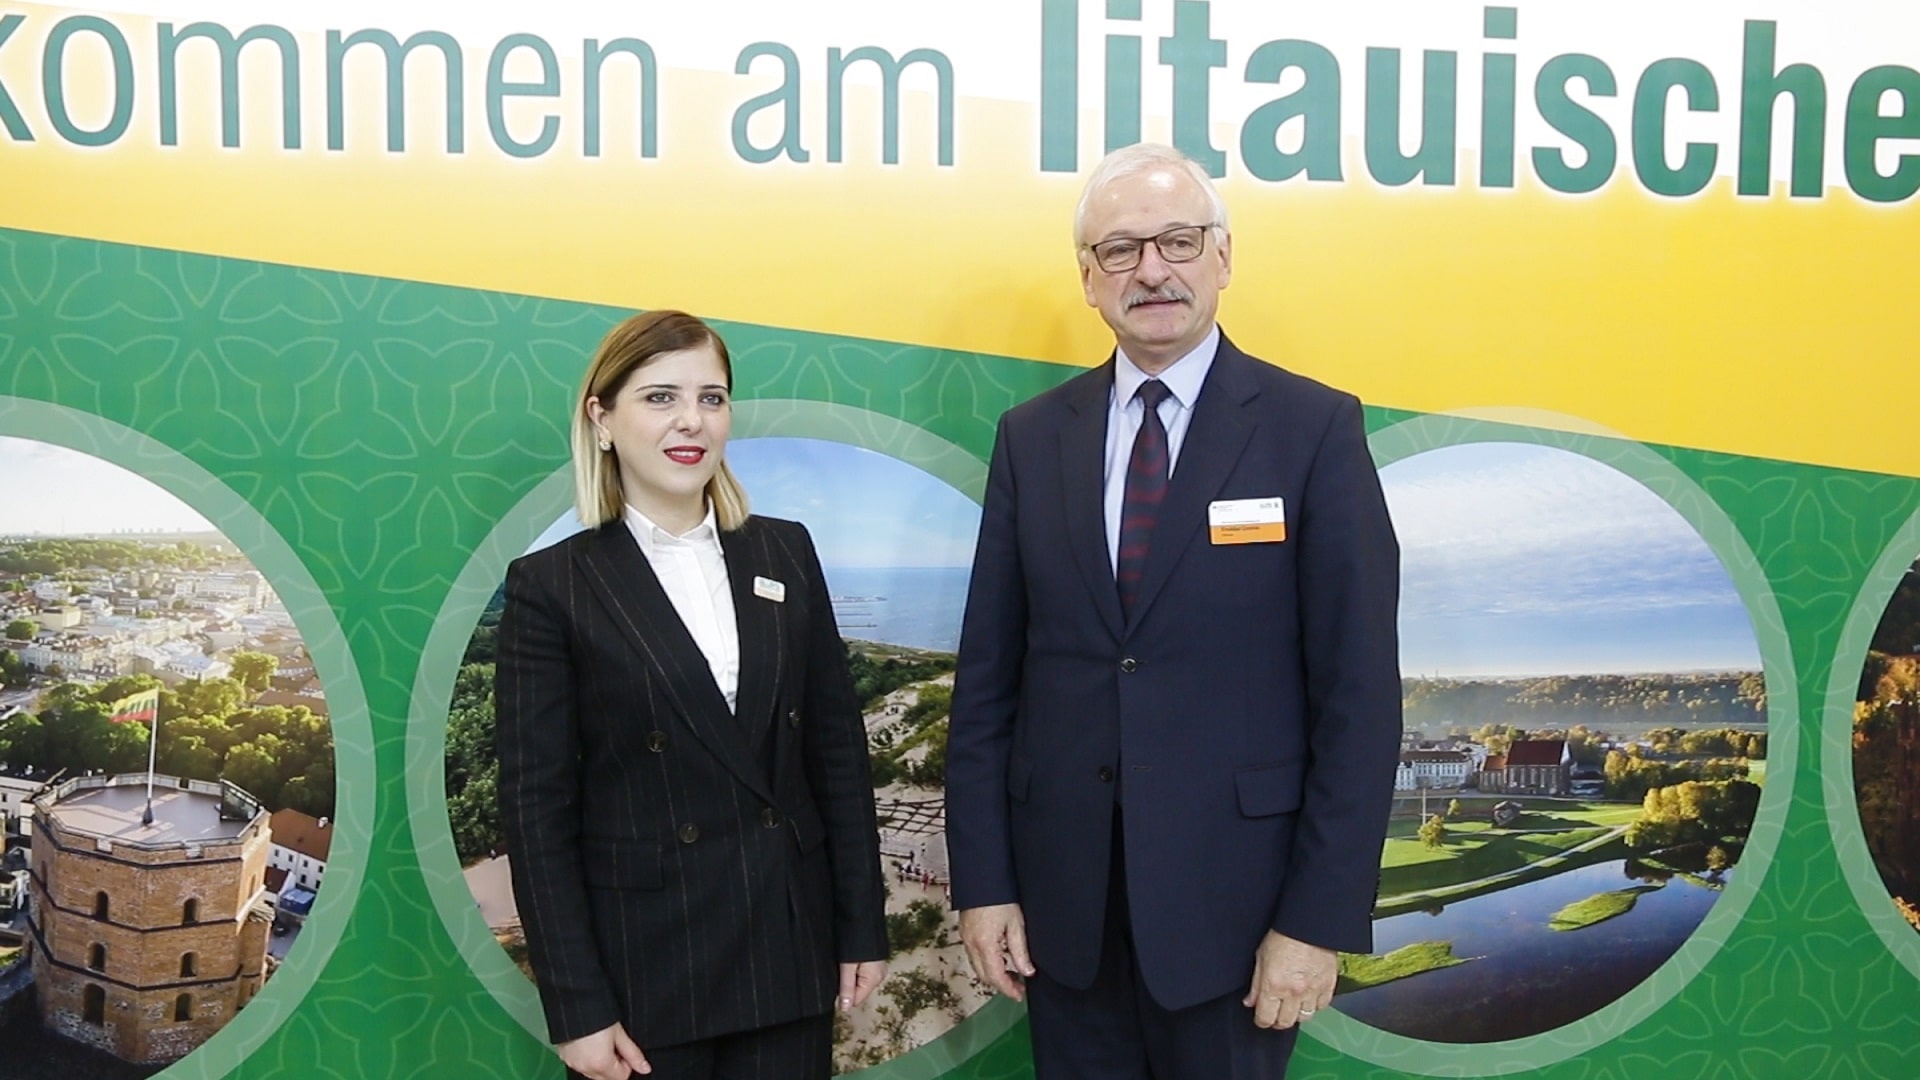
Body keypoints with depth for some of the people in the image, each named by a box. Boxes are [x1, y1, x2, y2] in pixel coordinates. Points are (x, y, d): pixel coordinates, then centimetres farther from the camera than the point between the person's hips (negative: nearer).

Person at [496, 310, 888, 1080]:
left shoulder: (784, 553, 5)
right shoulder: (552, 585, -6)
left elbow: (839, 747, 7)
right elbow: (537, 808, -7)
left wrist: (863, 926, 5)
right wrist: (577, 1005, -9)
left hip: (790, 952, 3)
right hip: (642, 964, -3)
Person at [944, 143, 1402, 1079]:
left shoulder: (1314, 429, -5)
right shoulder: (1032, 437, 4)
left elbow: (1360, 692, -7)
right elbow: (987, 677, 4)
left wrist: (1320, 919, -10)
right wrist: (983, 881, 1)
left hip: (1231, 895, -2)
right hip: (1062, 896, 3)